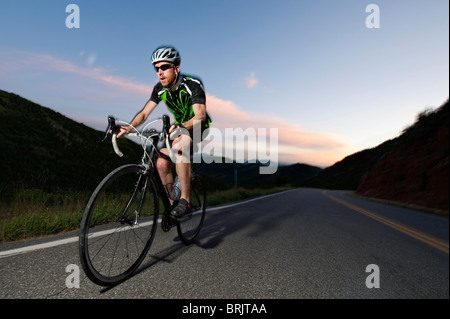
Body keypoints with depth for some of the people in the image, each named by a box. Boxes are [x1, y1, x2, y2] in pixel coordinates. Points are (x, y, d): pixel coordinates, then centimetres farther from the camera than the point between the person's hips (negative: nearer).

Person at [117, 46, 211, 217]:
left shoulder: (193, 85, -22)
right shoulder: (160, 89, -5)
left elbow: (200, 116, -35)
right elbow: (144, 113, -9)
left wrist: (182, 126, -54)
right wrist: (129, 128, -28)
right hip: (178, 128, 6)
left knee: (179, 146, -36)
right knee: (162, 163, -13)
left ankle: (185, 200, -31)